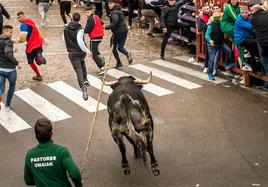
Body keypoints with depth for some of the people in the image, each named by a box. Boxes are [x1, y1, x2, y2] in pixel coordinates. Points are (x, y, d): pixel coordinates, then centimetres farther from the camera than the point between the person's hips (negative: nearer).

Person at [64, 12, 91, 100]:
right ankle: (85, 80, 31)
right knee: (82, 63, 31)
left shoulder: (66, 29, 1)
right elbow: (80, 42, -24)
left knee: (78, 69, -7)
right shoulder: (80, 29, -13)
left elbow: (64, 39, 13)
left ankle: (83, 86, -29)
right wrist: (87, 50, -20)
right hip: (81, 51, 0)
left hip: (72, 53, 0)